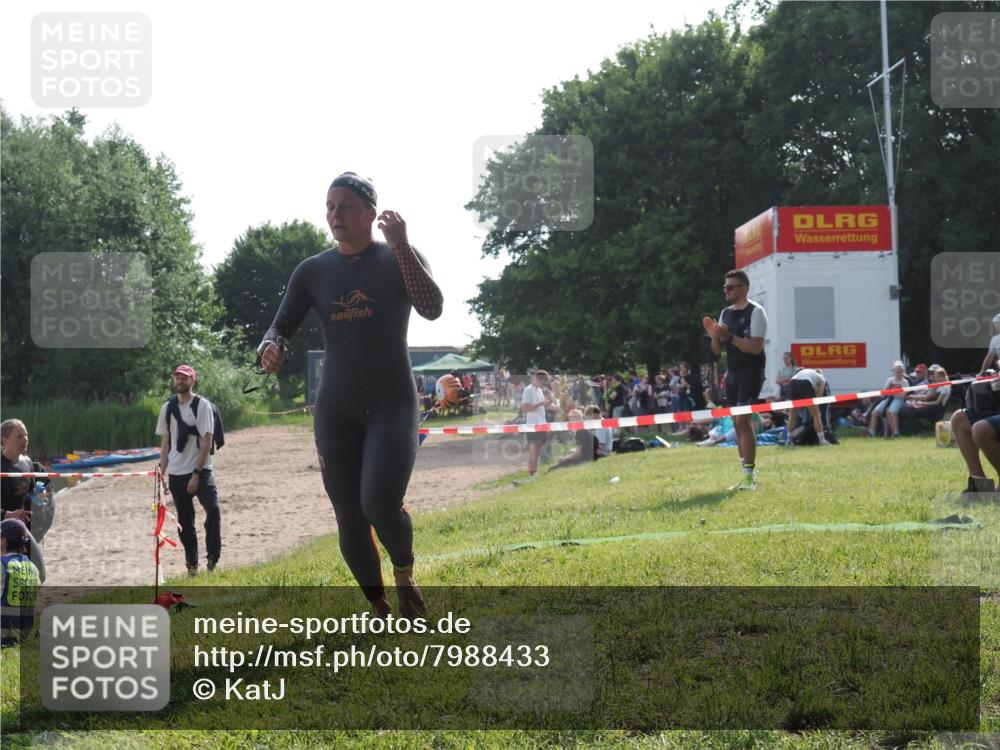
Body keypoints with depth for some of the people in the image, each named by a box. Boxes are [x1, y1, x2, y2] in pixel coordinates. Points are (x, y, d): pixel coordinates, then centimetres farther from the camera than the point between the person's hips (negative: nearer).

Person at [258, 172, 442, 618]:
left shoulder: (399, 259, -2)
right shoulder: (313, 271, 4)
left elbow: (432, 309, -18)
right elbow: (281, 327, 3)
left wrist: (400, 245, -24)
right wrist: (270, 350, -21)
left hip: (392, 404, -3)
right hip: (336, 409, 3)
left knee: (380, 503, -24)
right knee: (350, 521, 0)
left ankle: (404, 571, 7)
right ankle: (380, 610, 19)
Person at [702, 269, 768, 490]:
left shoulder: (755, 312, -9)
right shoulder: (725, 314, 13)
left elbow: (756, 347, -19)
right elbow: (717, 350, 14)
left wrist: (729, 337, -25)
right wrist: (714, 336, -6)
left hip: (751, 373, -8)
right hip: (732, 373, 8)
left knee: (743, 420, -16)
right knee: (738, 423, 7)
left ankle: (750, 476, -16)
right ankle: (749, 474, 13)